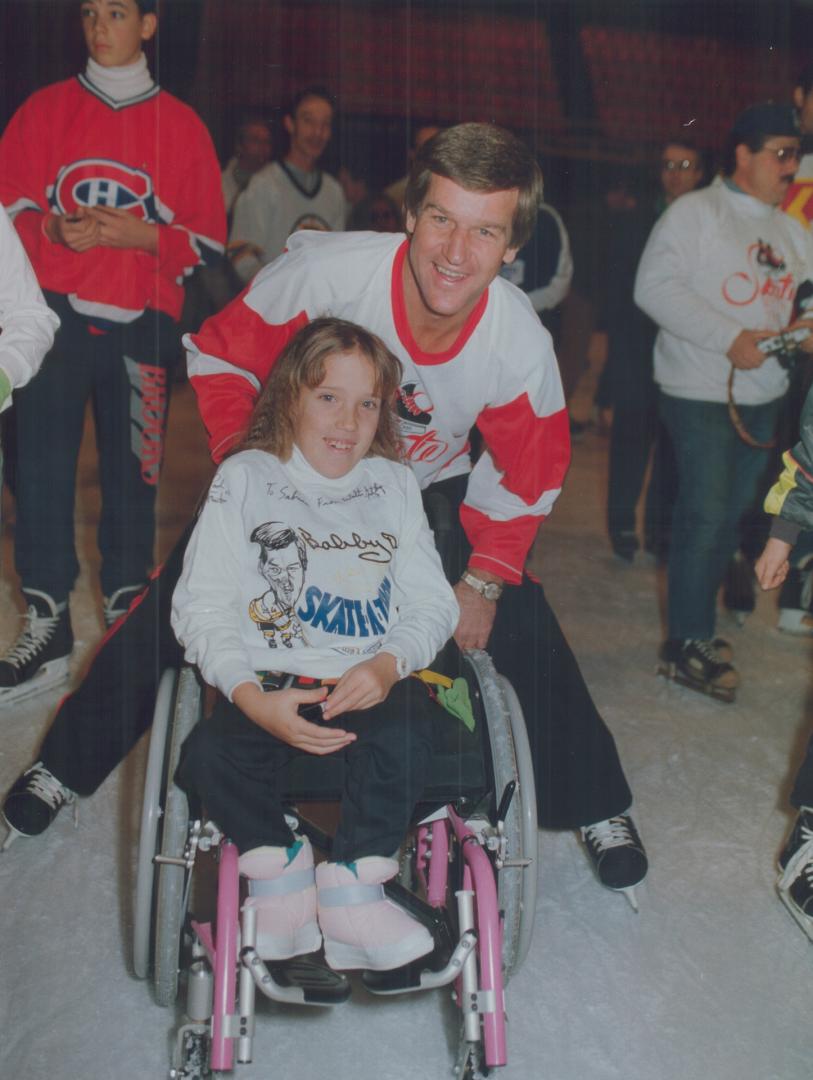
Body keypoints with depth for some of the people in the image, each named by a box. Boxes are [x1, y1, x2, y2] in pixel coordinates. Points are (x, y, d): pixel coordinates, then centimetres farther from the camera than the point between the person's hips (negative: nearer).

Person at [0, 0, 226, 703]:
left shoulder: (181, 125, 11)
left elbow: (208, 240, 8)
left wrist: (141, 234, -9)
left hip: (141, 322, 0)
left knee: (132, 470, -3)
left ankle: (129, 620, 9)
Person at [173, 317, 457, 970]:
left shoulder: (395, 485, 14)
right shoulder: (244, 479, 7)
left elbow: (433, 602, 7)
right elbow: (202, 606, -1)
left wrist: (389, 664, -15)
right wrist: (253, 698, -17)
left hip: (369, 683, 1)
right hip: (268, 686, 0)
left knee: (405, 733, -31)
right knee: (209, 754, -27)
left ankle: (351, 892, -16)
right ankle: (283, 873, -6)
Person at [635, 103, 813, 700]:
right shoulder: (695, 213, -7)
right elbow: (655, 286, -17)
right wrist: (730, 339, -21)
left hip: (763, 394, 7)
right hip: (702, 393, -7)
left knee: (733, 512, 11)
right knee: (705, 514, -8)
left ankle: (697, 622, 25)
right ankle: (686, 645, 1)